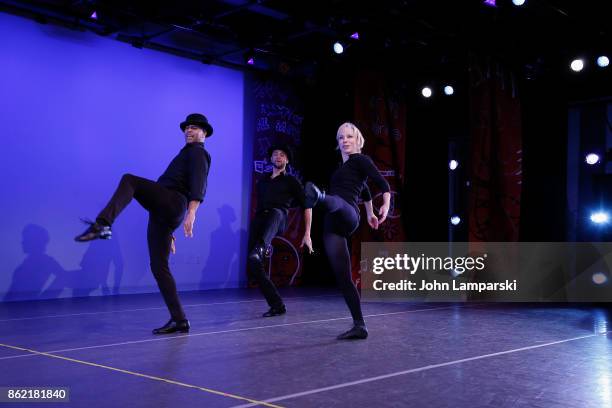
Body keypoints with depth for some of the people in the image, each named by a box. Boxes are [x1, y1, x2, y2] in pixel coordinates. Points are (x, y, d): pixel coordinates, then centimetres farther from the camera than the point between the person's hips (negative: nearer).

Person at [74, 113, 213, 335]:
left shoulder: (197, 151, 6)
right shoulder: (186, 155, 35)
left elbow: (198, 185, -13)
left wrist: (191, 213, -30)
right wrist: (170, 233, 30)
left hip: (172, 204, -9)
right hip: (164, 211, 9)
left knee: (129, 180, -25)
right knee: (159, 266, 2)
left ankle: (102, 225, -44)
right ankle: (179, 320, 0)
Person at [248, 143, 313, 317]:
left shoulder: (291, 181, 18)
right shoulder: (262, 181, 29)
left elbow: (307, 206, 15)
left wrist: (307, 234, 8)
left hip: (277, 218, -5)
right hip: (258, 220, 5)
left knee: (275, 212, -43)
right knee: (253, 266, -11)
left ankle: (259, 250, -71)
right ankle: (277, 306, -3)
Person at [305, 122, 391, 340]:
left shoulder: (360, 159, 7)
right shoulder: (345, 166, 30)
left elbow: (383, 184, -6)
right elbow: (365, 191, 46)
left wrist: (386, 205, -24)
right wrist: (370, 214, 57)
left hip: (347, 215, -8)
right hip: (333, 224, 8)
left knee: (336, 201, -42)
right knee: (343, 278, 1)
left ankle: (319, 198, -81)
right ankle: (359, 326, 2)